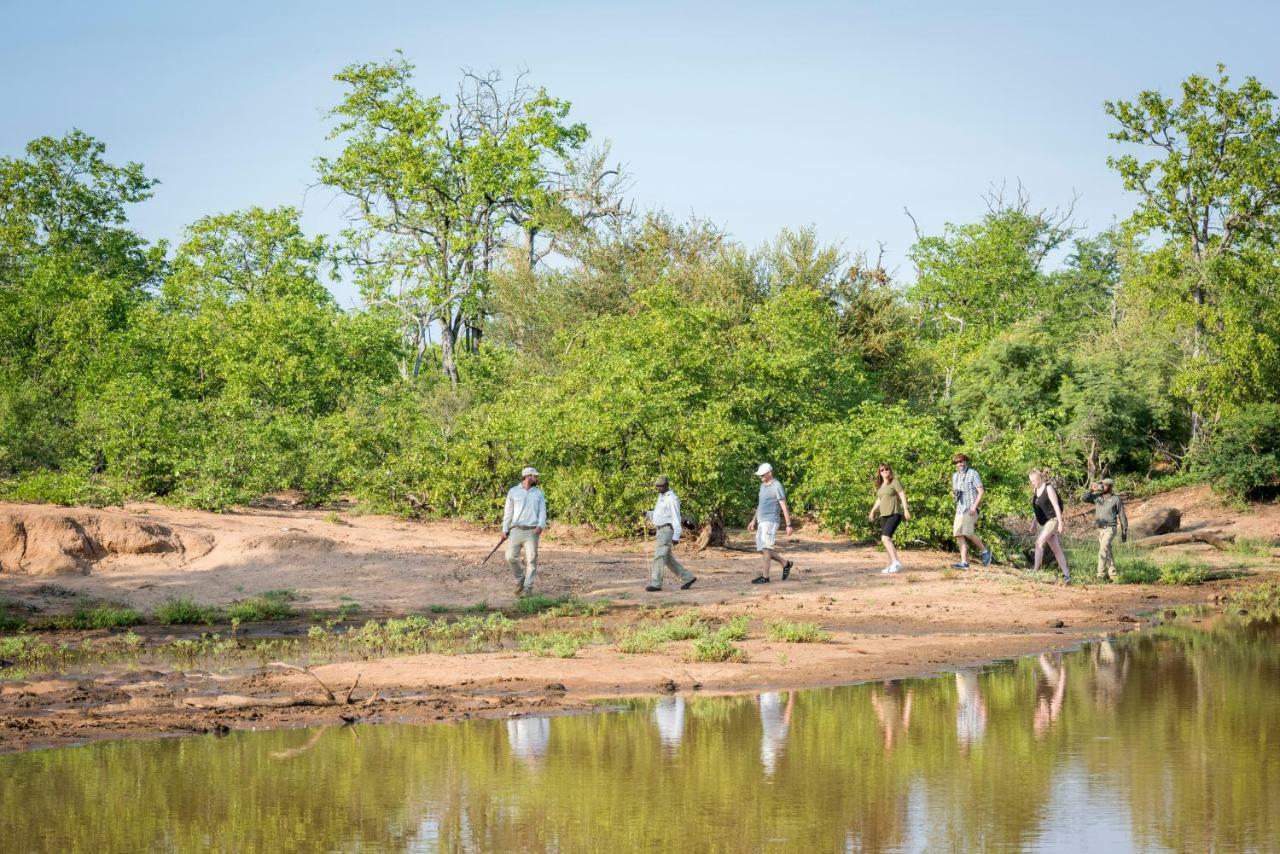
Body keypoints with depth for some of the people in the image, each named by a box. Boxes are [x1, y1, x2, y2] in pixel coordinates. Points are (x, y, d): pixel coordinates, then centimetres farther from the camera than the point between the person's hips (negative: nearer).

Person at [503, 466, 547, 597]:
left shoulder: (539, 493, 12)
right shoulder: (513, 492, 8)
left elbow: (542, 511, 6)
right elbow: (508, 512, 8)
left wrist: (541, 525, -12)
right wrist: (505, 529, 1)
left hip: (532, 531, 0)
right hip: (516, 530, 0)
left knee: (531, 560, -6)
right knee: (511, 557, -7)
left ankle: (528, 588, -2)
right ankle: (520, 580, 16)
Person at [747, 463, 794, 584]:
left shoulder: (777, 487, -11)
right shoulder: (763, 485, 16)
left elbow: (784, 507, -12)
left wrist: (789, 525, -14)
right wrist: (754, 521, 21)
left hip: (770, 521, -9)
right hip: (761, 522, 9)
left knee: (766, 548, -12)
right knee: (761, 549, 9)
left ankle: (765, 576, -11)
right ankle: (785, 563, 22)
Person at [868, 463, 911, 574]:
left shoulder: (895, 482, -3)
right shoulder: (880, 485, 18)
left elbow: (902, 495, -9)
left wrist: (906, 509, -17)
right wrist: (873, 511, 26)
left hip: (894, 514, -8)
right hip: (884, 515, 8)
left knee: (885, 538, -22)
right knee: (887, 540, 8)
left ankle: (896, 562, -23)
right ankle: (892, 565, 15)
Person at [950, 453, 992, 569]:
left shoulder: (972, 474, -5)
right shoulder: (955, 476, 16)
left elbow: (981, 491, -8)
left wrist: (974, 506, -17)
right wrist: (954, 492, 2)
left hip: (970, 509, -7)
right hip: (959, 509, 7)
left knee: (968, 532, -19)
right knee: (959, 535, -4)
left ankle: (985, 551, 0)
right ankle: (964, 562, -5)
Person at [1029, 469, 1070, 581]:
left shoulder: (1048, 488, -12)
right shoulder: (1036, 490, 11)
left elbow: (1056, 506, -16)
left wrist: (1060, 523, -20)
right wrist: (1034, 523, 19)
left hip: (1053, 520, -8)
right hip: (1044, 522, 8)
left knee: (1039, 543, -20)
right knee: (1056, 550, 6)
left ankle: (1036, 570, -21)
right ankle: (1066, 574, 7)